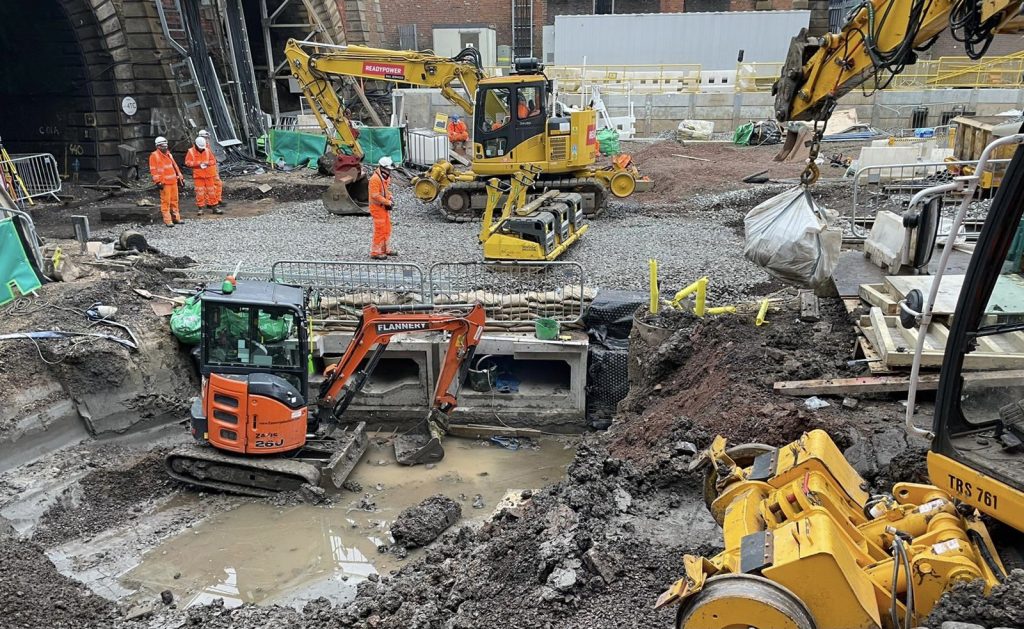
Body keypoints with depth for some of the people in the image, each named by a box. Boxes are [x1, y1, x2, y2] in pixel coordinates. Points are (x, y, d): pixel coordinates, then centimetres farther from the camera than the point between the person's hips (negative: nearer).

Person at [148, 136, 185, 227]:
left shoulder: (169, 154, 17)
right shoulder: (154, 155, -4)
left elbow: (175, 166, 23)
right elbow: (153, 170, -9)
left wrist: (180, 177, 19)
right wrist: (158, 182, -15)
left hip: (173, 181, 7)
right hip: (164, 183, -7)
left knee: (174, 200, 12)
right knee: (165, 201, -5)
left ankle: (176, 217, 21)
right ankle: (167, 220, -4)